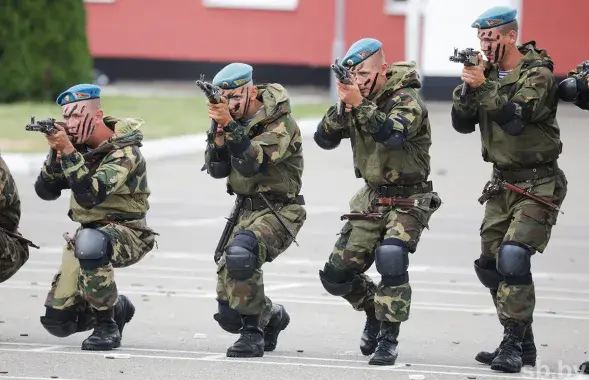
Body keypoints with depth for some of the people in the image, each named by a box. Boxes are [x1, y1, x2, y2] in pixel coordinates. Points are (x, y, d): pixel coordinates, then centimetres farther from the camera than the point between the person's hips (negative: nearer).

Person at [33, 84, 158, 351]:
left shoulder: (124, 153, -19)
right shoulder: (81, 146, 2)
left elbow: (89, 195, -32)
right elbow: (46, 191, 1)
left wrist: (68, 151, -34)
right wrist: (56, 152, -14)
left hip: (125, 233, -7)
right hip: (86, 232, 7)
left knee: (89, 243, -43)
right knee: (57, 321, 1)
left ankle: (107, 326, -25)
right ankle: (117, 309, 29)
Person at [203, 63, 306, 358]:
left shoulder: (281, 123, -14)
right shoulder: (238, 121, 7)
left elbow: (252, 163, -26)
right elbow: (217, 169, 2)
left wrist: (229, 125, -32)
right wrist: (219, 130, -12)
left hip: (279, 212, -7)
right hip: (247, 211, 7)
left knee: (241, 253, -38)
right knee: (228, 309, 3)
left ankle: (253, 333, -24)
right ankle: (272, 317, 34)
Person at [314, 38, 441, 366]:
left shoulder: (407, 99, -17)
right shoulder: (358, 99, 2)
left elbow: (393, 135, -36)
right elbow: (324, 139, -5)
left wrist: (360, 105, -41)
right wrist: (343, 108, -21)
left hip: (409, 200, -6)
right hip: (372, 198, 6)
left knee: (391, 256, -31)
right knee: (336, 274, 3)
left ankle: (388, 339, -21)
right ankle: (375, 311, 32)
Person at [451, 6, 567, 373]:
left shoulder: (538, 74, -13)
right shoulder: (488, 72, 7)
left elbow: (515, 118, -27)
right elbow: (463, 123, 1)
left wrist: (483, 86, -32)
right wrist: (468, 86, -14)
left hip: (538, 184, -8)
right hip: (503, 183, 8)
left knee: (513, 256, -22)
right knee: (490, 265, 8)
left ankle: (514, 345, -18)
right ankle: (522, 345, 20)